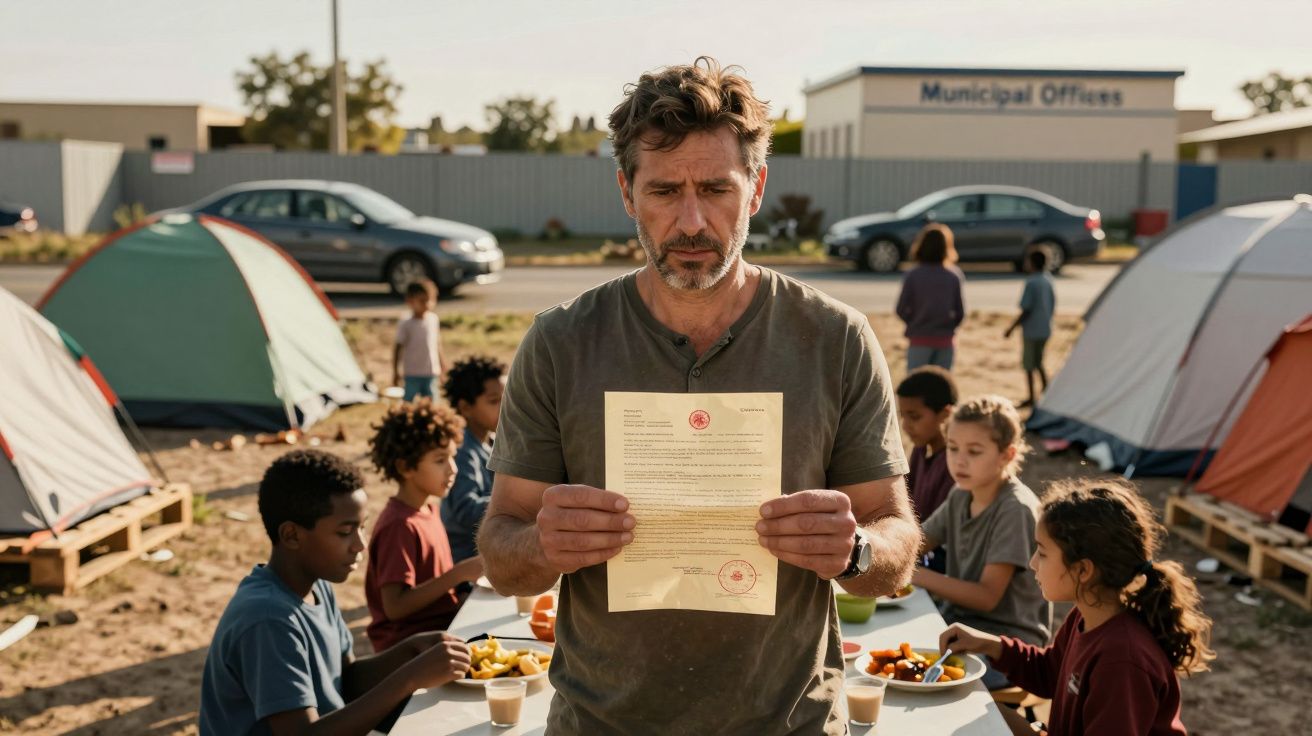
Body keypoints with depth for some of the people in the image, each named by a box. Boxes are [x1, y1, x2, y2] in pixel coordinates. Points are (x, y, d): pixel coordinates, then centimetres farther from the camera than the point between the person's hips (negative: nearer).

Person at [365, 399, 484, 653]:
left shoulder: (428, 512, 13)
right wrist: (459, 573, -21)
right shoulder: (399, 525, -14)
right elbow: (395, 606, -20)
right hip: (408, 645, -9)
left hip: (443, 627, 9)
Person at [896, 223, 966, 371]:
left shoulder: (913, 276, -9)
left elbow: (901, 310, -8)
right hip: (946, 341, 3)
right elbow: (960, 312, 0)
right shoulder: (954, 276, -1)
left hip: (920, 339, -3)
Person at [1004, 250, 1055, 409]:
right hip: (1045, 329, 7)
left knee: (1028, 364, 4)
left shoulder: (1031, 283, -18)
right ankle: (1047, 391, 18)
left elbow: (1026, 310, -19)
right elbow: (1053, 304, 13)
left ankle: (1032, 398, 8)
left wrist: (1012, 328, -12)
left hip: (1031, 330, -7)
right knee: (1038, 361, 21)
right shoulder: (1048, 280, 4)